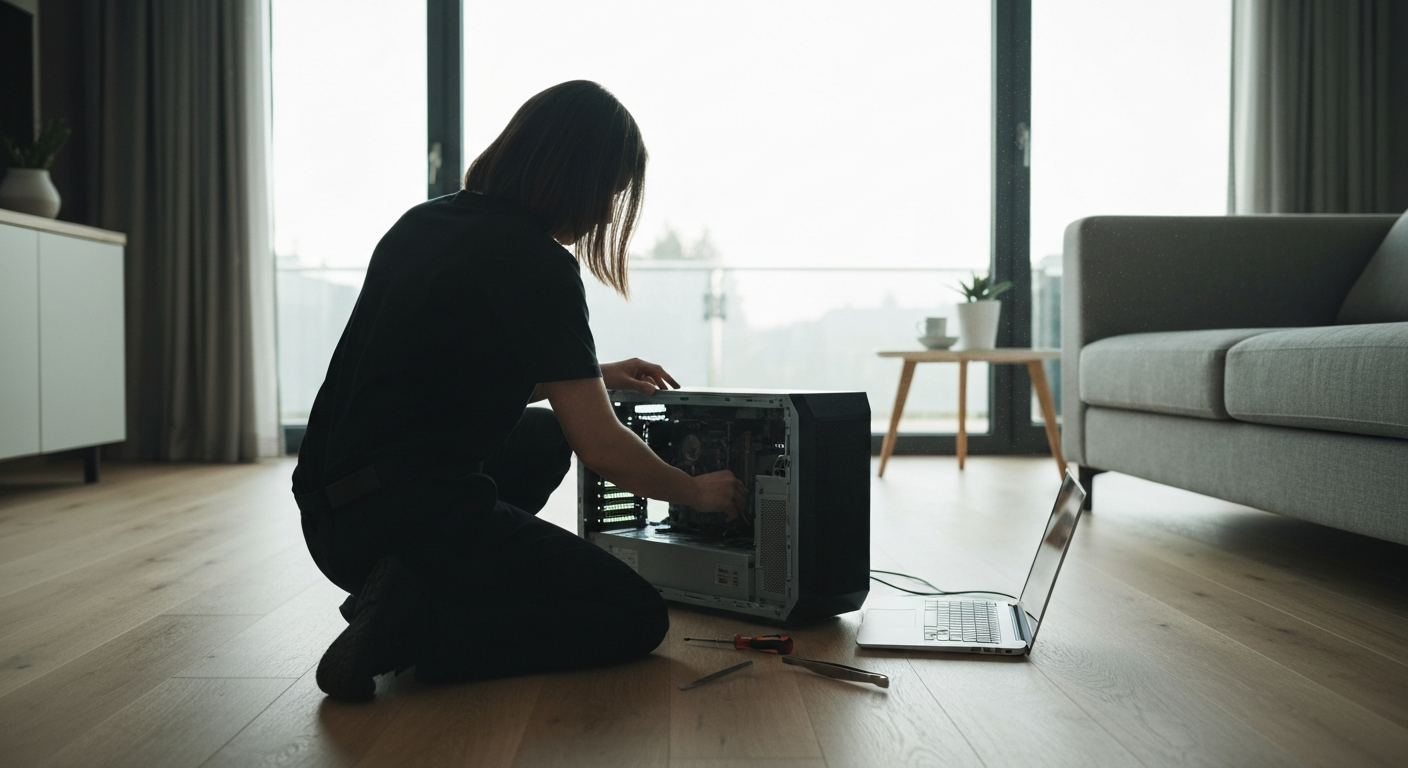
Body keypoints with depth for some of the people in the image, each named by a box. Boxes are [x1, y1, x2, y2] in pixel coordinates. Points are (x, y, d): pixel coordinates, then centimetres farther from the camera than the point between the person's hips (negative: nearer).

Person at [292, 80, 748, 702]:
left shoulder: (424, 221, 12)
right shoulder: (537, 263, -14)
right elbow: (603, 450, -13)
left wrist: (593, 376, 26)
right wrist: (699, 492, 6)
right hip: (407, 519, -9)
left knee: (545, 436, 30)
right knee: (637, 620, 1)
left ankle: (420, 592, 12)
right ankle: (413, 626, -10)